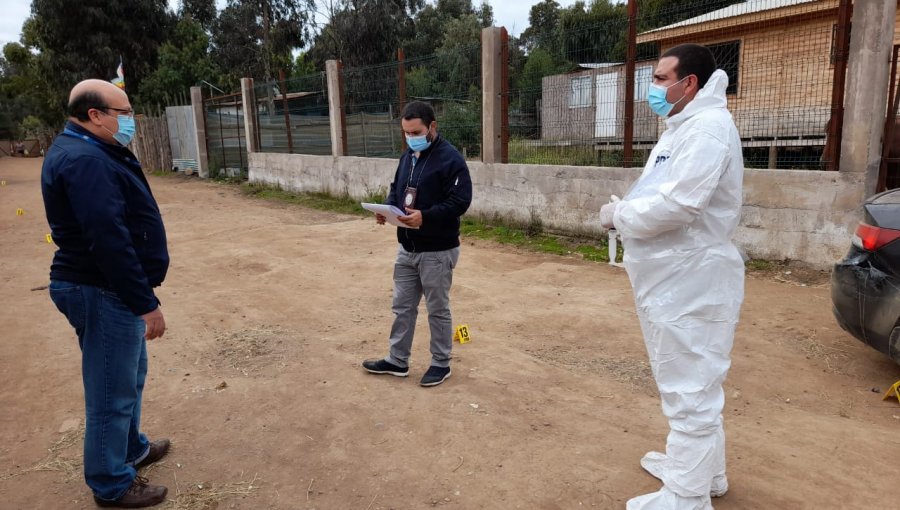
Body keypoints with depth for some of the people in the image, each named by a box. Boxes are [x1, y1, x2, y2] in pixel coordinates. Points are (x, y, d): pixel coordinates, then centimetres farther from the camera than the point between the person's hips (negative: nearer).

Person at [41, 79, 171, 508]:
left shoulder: (84, 151, 12)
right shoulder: (85, 160, -22)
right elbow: (110, 241, -28)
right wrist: (146, 303, -26)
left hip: (106, 287, 11)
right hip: (104, 293, -11)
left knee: (128, 376, 25)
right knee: (113, 391, 3)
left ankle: (131, 448, 44)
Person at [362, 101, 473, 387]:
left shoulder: (450, 158, -15)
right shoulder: (408, 157, 11)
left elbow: (460, 201, -20)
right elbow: (396, 191, 19)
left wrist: (425, 216, -30)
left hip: (437, 251, -7)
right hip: (407, 248, 8)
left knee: (438, 310, 6)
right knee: (402, 307, 15)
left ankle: (441, 364, 22)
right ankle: (397, 361, 29)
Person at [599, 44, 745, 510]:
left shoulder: (708, 127, -18)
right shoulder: (685, 126, 17)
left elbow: (678, 203, -29)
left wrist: (618, 214, -14)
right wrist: (627, 213, 0)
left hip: (691, 282, -11)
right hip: (673, 278, 11)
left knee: (689, 389, -1)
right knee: (690, 383, 22)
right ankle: (702, 468, 40)